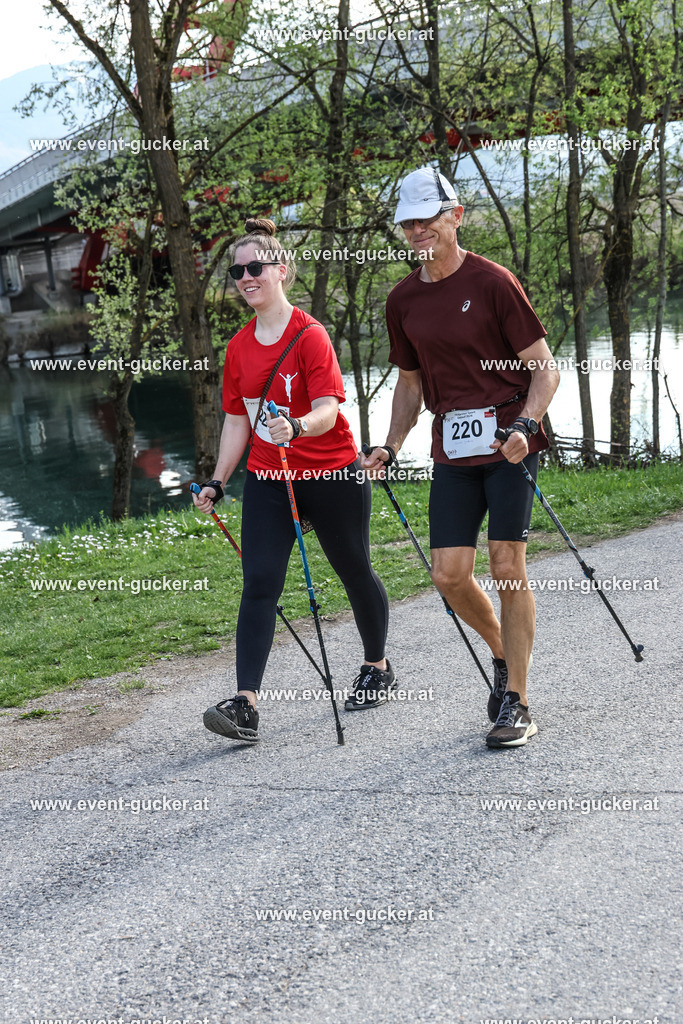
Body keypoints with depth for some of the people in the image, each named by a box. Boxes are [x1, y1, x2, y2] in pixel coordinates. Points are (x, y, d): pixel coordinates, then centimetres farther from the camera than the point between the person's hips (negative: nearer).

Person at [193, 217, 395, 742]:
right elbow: (238, 419, 12)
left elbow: (327, 409, -22)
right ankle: (246, 704, -13)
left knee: (355, 571, 12)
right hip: (267, 479, 5)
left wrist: (296, 427, -42)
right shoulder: (239, 347, 6)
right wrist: (217, 483, 7)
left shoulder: (310, 334, -13)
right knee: (259, 583, -8)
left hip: (331, 474, -5)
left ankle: (378, 668, 36)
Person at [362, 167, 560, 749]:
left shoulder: (492, 282, -7)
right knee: (450, 575, -2)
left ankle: (516, 703, 4)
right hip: (452, 450, 5)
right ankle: (504, 654, 27)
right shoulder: (403, 300, 9)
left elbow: (545, 370, -6)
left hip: (508, 440, -5)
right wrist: (391, 449, 6)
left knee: (507, 568, -7)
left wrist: (524, 427, -21)